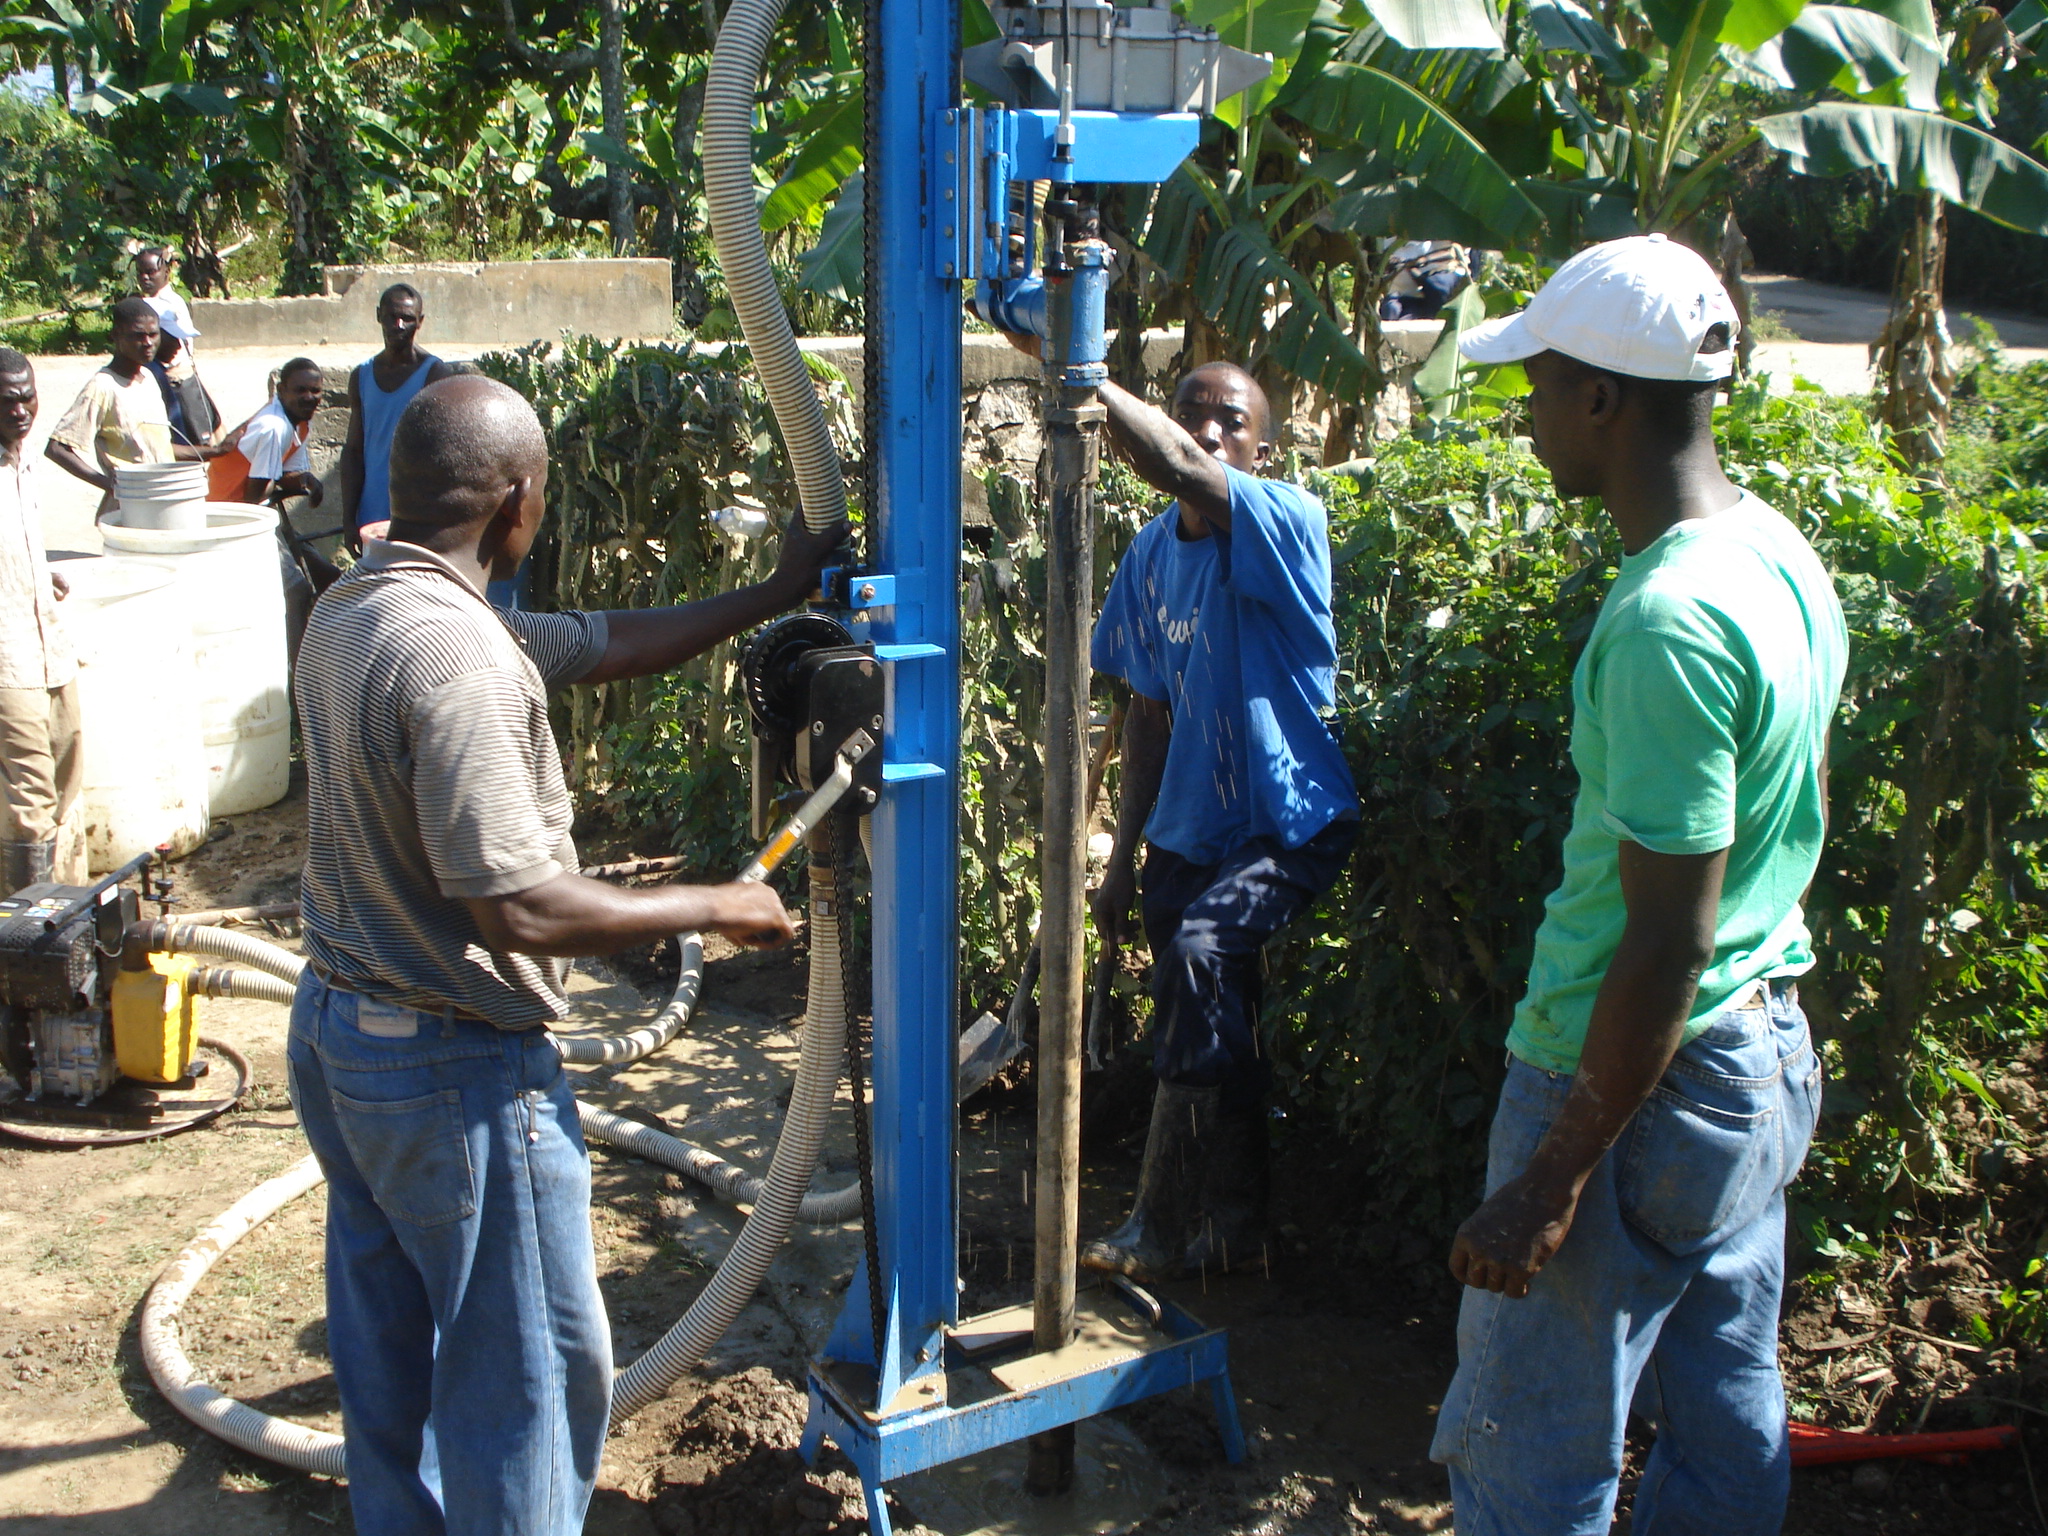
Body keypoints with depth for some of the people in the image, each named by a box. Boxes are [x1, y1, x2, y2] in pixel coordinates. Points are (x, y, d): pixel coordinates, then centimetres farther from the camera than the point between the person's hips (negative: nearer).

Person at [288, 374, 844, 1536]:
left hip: (336, 1034, 10)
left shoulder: (352, 611, 3)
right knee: (535, 1370, 8)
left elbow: (602, 646, 11)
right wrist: (714, 908, -17)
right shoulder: (452, 652, -27)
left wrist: (778, 592, 16)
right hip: (457, 1070, -9)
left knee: (390, 1353, 23)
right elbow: (518, 909, -29)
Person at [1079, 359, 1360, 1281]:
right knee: (1215, 1030, 12)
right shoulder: (1153, 554, 4)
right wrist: (1125, 854, 10)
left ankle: (1164, 1227, -17)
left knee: (1198, 954, -28)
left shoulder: (1287, 523, -15)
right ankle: (1234, 1222, 32)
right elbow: (1150, 710, 10)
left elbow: (1177, 468, -37)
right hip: (1189, 827, 7)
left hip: (1286, 823, -7)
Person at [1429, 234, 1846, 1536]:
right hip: (1771, 1052, 9)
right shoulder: (1784, 557, 4)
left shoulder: (1668, 624, -26)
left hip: (1639, 1084, -9)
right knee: (1728, 1425, 21)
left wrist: (1553, 1182, -20)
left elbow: (1668, 943, -26)